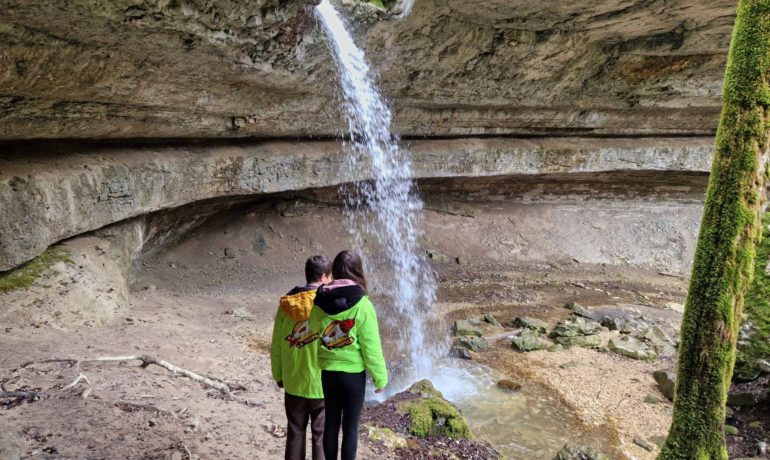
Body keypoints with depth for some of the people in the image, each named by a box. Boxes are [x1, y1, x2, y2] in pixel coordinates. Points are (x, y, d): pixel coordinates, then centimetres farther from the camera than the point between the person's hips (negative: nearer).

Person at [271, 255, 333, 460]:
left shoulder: (286, 304, -4)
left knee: (295, 432, 17)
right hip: (323, 383, -3)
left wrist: (278, 375, 16)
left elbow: (277, 346, 3)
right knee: (322, 435, 10)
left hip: (293, 382, 4)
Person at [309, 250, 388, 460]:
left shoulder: (320, 302, -5)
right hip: (353, 374, -3)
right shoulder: (362, 305, -15)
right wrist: (380, 377, 0)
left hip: (326, 373, 3)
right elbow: (371, 347, -12)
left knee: (331, 424, 15)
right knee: (350, 427, 10)